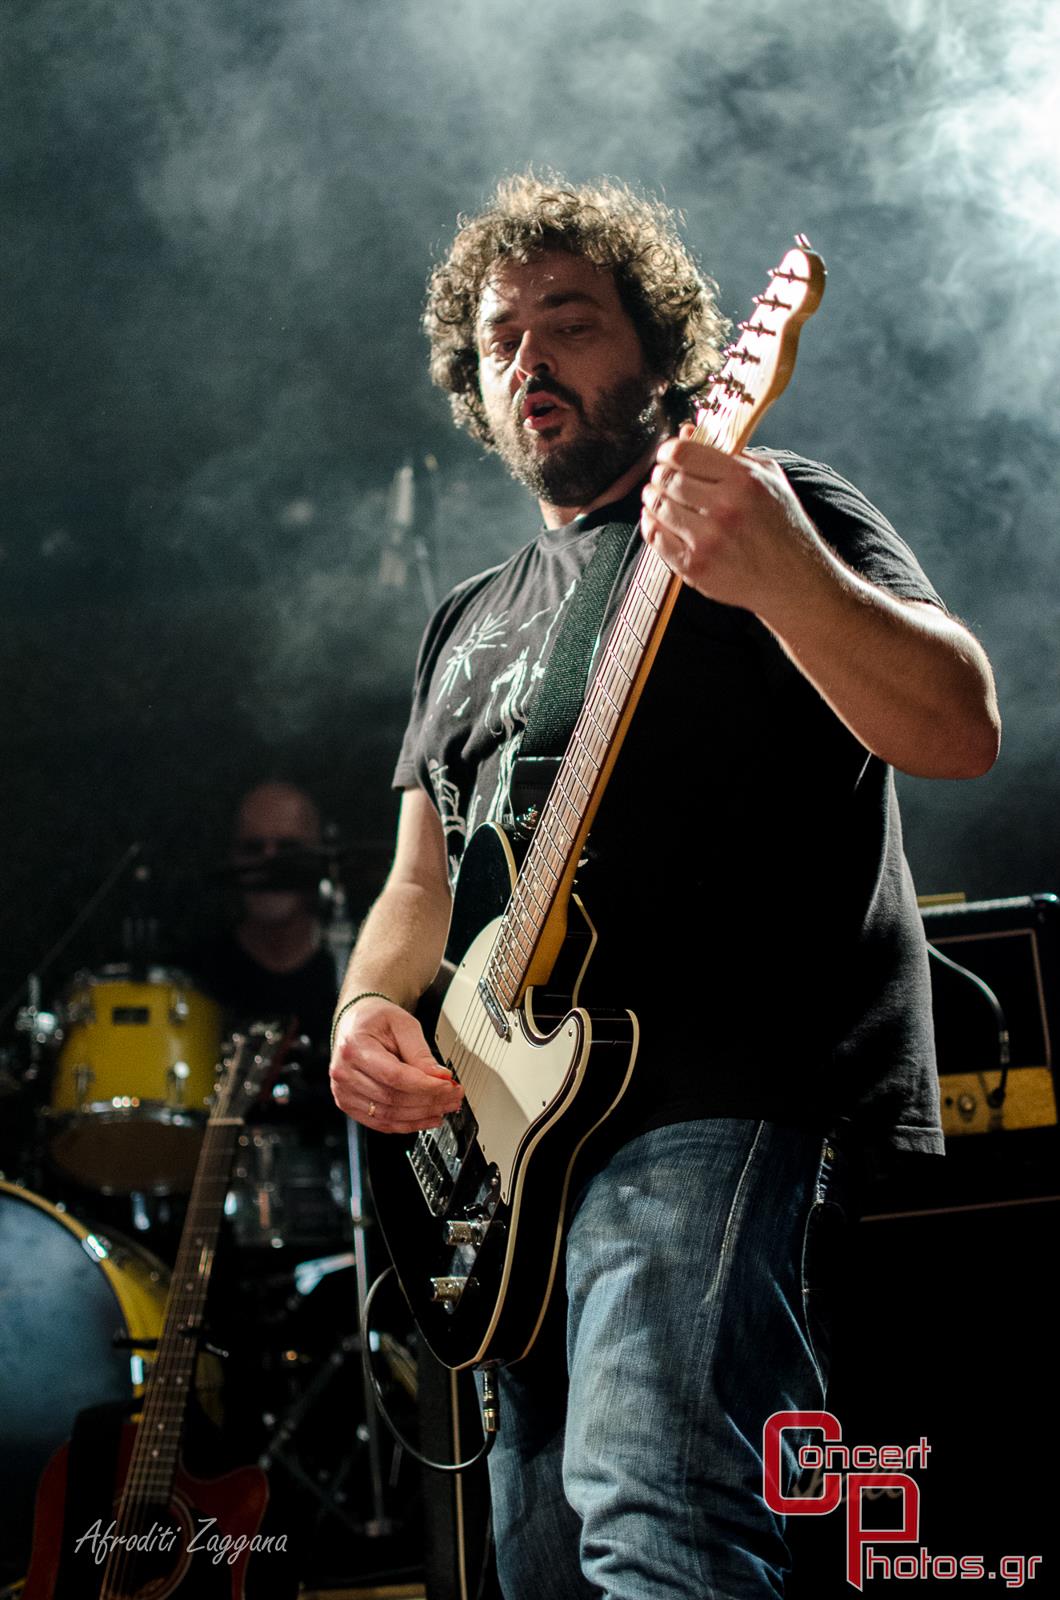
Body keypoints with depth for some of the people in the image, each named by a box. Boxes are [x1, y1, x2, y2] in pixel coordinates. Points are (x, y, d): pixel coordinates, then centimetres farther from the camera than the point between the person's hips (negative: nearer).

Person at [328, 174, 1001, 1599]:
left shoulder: (776, 511, 5)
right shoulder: (471, 622, 26)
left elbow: (962, 730, -12)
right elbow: (424, 881, 26)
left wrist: (779, 572, -30)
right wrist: (370, 1011, 2)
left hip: (732, 1107, -8)